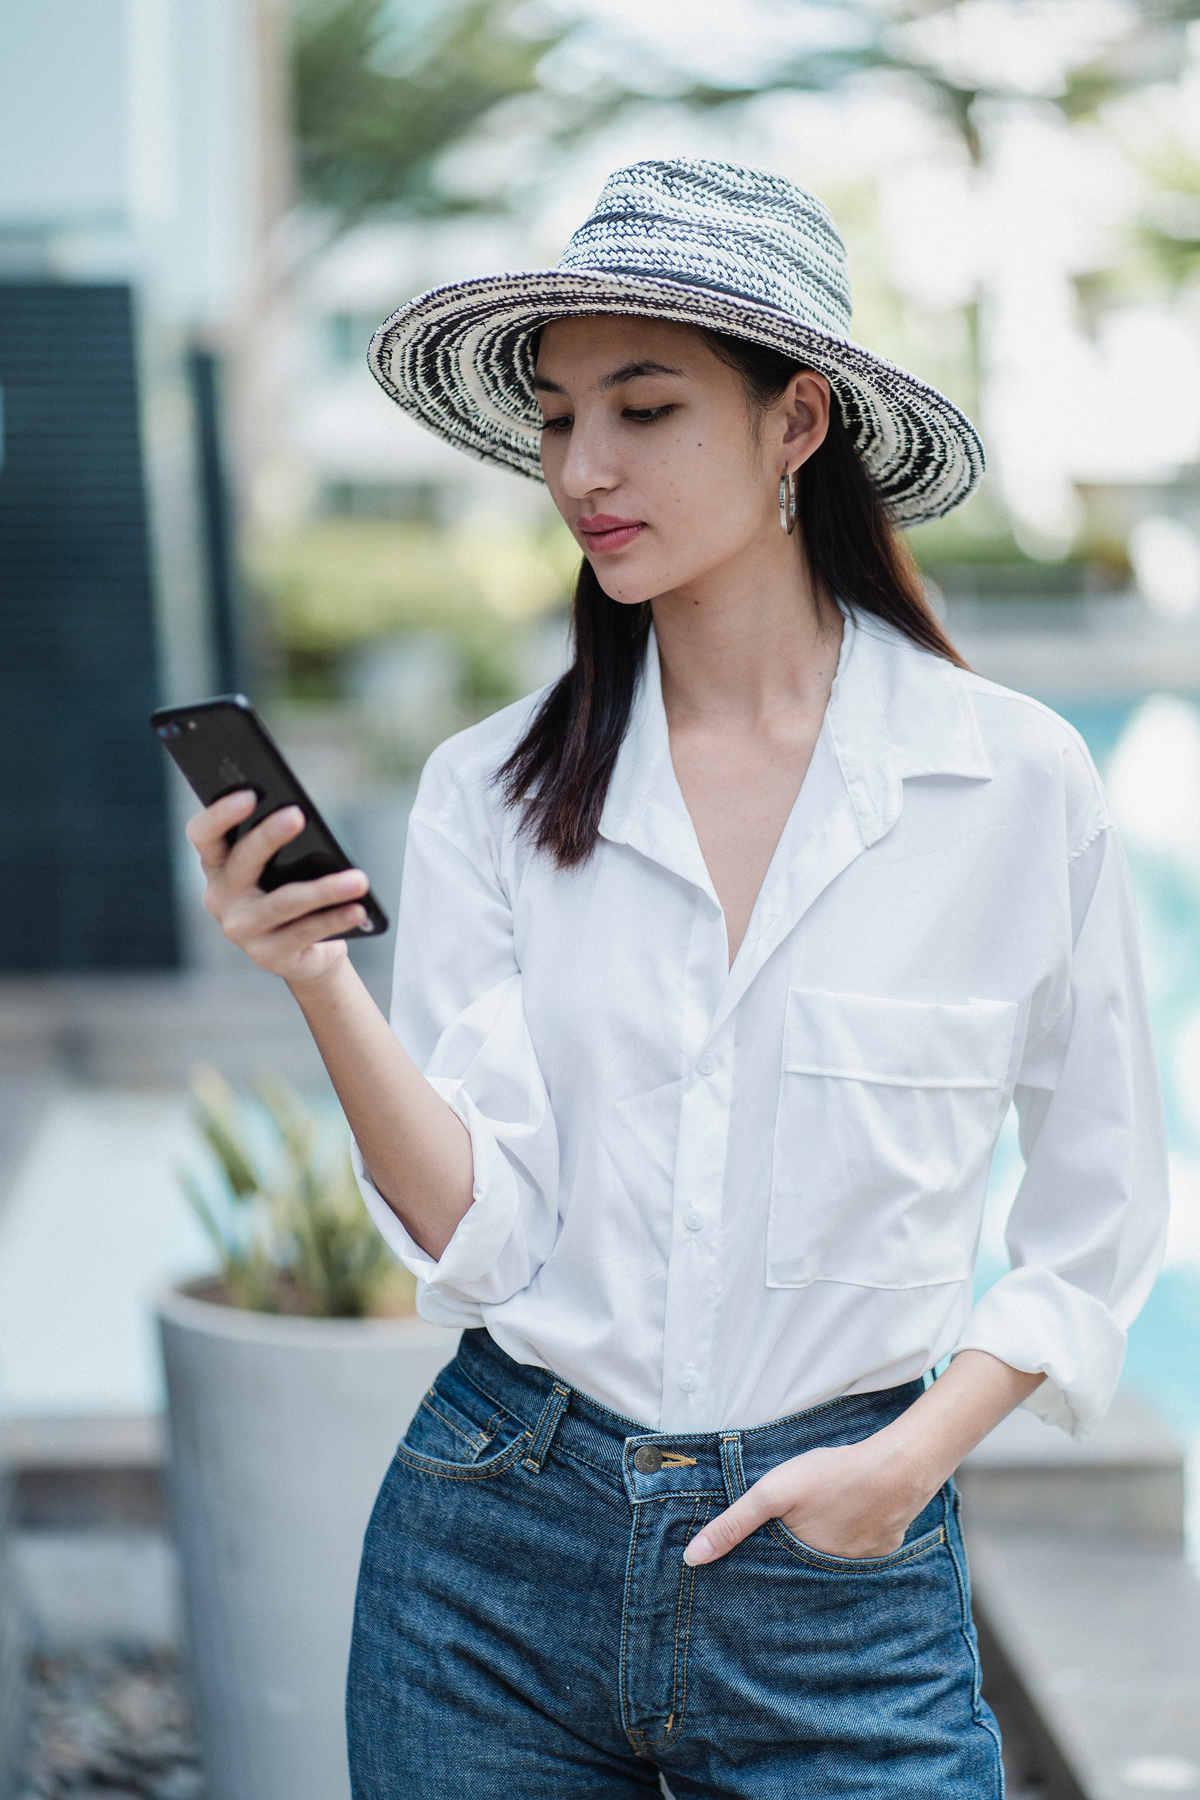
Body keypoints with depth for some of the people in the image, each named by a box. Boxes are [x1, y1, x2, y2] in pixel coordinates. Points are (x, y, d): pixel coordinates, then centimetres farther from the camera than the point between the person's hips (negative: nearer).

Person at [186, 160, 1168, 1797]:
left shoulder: (1017, 784, -5)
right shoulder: (492, 794, -1)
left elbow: (1101, 1225, 3)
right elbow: (478, 1230, -8)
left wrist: (914, 1459, -8)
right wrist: (321, 982, -21)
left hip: (843, 1587, -1)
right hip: (500, 1548, 2)